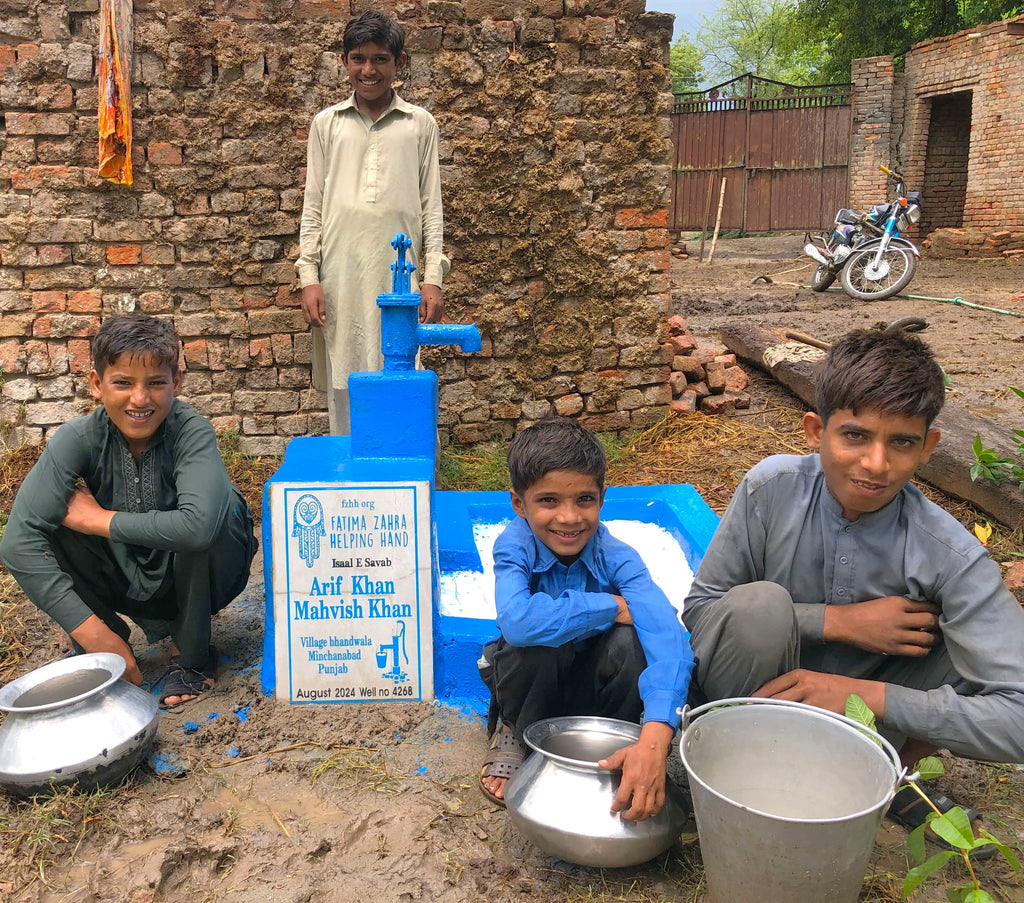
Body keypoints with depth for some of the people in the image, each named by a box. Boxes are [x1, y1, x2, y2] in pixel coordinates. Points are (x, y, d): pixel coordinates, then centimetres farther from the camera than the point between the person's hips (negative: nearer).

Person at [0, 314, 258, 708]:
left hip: (197, 580, -2)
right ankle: (97, 654, -3)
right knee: (48, 515, -21)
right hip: (127, 582, 2)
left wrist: (97, 519, -30)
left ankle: (191, 652, -10)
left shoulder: (191, 431, -25)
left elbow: (199, 525, -44)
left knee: (222, 505, -33)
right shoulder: (78, 439, -19)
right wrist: (92, 631, -33)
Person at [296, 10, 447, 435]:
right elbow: (313, 207, 9)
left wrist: (432, 277, 0)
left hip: (398, 274, -1)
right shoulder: (326, 124, 10)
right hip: (340, 276, 1)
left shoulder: (420, 124, 8)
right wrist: (309, 277, 1)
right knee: (345, 383, 3)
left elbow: (431, 205, 8)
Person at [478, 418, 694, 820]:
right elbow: (517, 620, -48)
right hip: (533, 678, 0)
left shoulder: (617, 558, -25)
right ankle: (514, 734, -1)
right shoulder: (515, 547, -26)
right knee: (537, 639, -34)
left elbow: (667, 637, -41)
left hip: (592, 682, 1)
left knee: (630, 641, -31)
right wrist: (611, 606, -38)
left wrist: (654, 740, -56)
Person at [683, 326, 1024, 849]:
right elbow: (699, 609, -14)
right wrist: (836, 621, -24)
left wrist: (866, 694, -33)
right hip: (758, 691, -1)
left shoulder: (948, 557, -20)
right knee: (759, 604, -32)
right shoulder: (772, 490, -20)